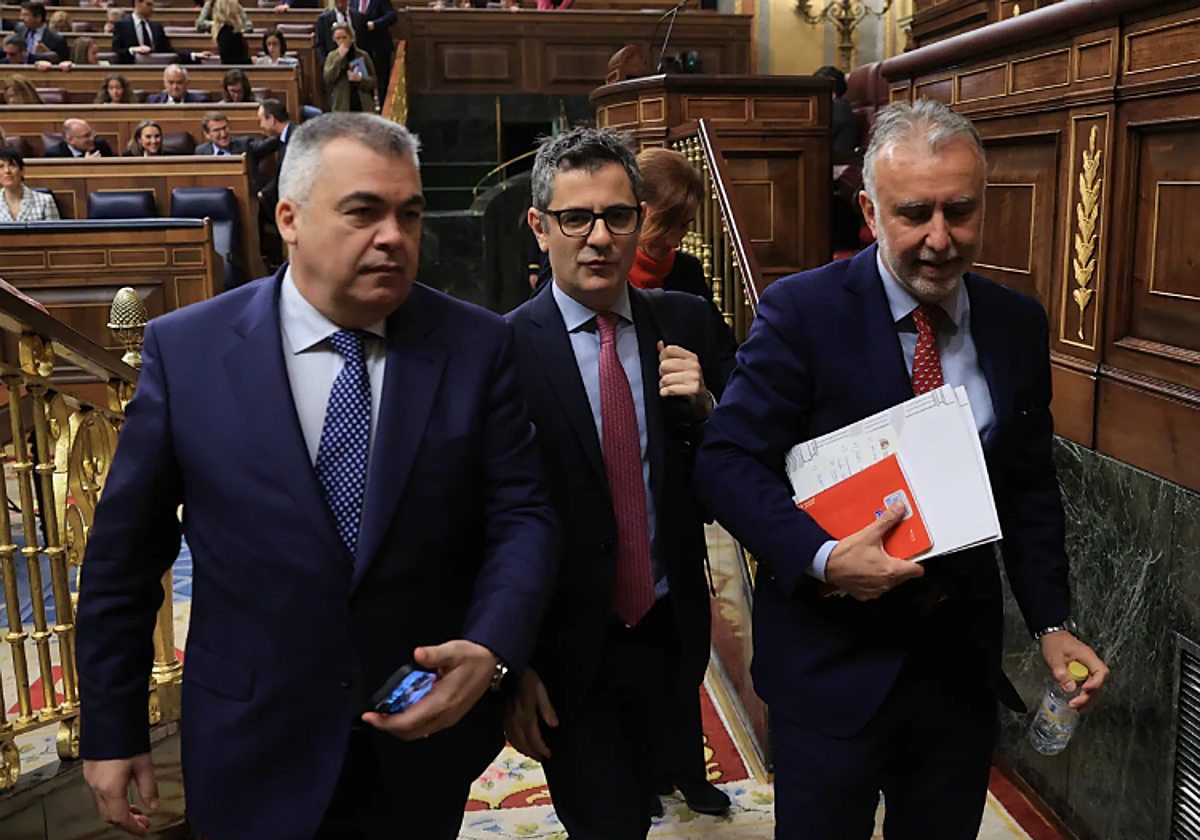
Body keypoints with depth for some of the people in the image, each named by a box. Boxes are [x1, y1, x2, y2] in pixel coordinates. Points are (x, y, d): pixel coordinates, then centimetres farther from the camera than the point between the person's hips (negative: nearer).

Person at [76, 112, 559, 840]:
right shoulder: (186, 348, -8)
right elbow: (126, 549, -3)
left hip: (427, 734, 2)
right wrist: (112, 730, 1)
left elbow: (522, 515, -6)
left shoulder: (479, 347, -8)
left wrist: (490, 652, -23)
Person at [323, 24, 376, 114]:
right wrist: (340, 57, -12)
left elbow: (373, 81, 3)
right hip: (342, 107, 0)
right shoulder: (332, 57, 6)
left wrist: (360, 79, -17)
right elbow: (328, 78, -10)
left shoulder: (362, 55, 3)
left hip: (364, 106, 0)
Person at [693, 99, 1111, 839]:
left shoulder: (1019, 324, 2)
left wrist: (1050, 621, 1)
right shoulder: (801, 311, -14)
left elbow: (1030, 486, 9)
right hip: (832, 665, -4)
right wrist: (822, 556, -28)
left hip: (963, 660, 5)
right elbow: (728, 462, -15)